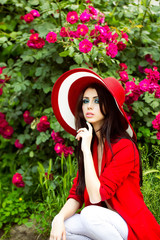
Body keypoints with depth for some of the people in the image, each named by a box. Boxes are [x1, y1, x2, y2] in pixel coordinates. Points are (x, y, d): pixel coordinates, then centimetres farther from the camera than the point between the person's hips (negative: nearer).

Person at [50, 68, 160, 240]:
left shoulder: (124, 147, -18)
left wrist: (86, 149, -21)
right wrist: (59, 219, -17)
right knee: (61, 225, -16)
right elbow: (77, 194, 3)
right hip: (106, 224, 6)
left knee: (90, 214, -32)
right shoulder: (92, 144, 5)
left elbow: (96, 196, -24)